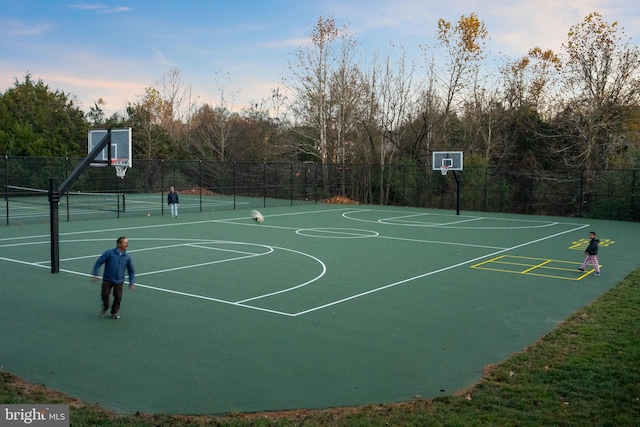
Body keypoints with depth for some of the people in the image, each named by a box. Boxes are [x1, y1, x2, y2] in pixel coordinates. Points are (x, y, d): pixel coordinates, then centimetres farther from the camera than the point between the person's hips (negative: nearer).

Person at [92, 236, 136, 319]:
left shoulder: (127, 257, 2)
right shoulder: (109, 253, -8)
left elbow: (131, 270, 11)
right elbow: (98, 263, -6)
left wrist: (132, 282, 4)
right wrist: (95, 275, -12)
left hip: (119, 281, 2)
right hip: (107, 280, -2)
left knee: (118, 296, -3)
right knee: (105, 294, -11)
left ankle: (114, 312, 22)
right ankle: (105, 307, 22)